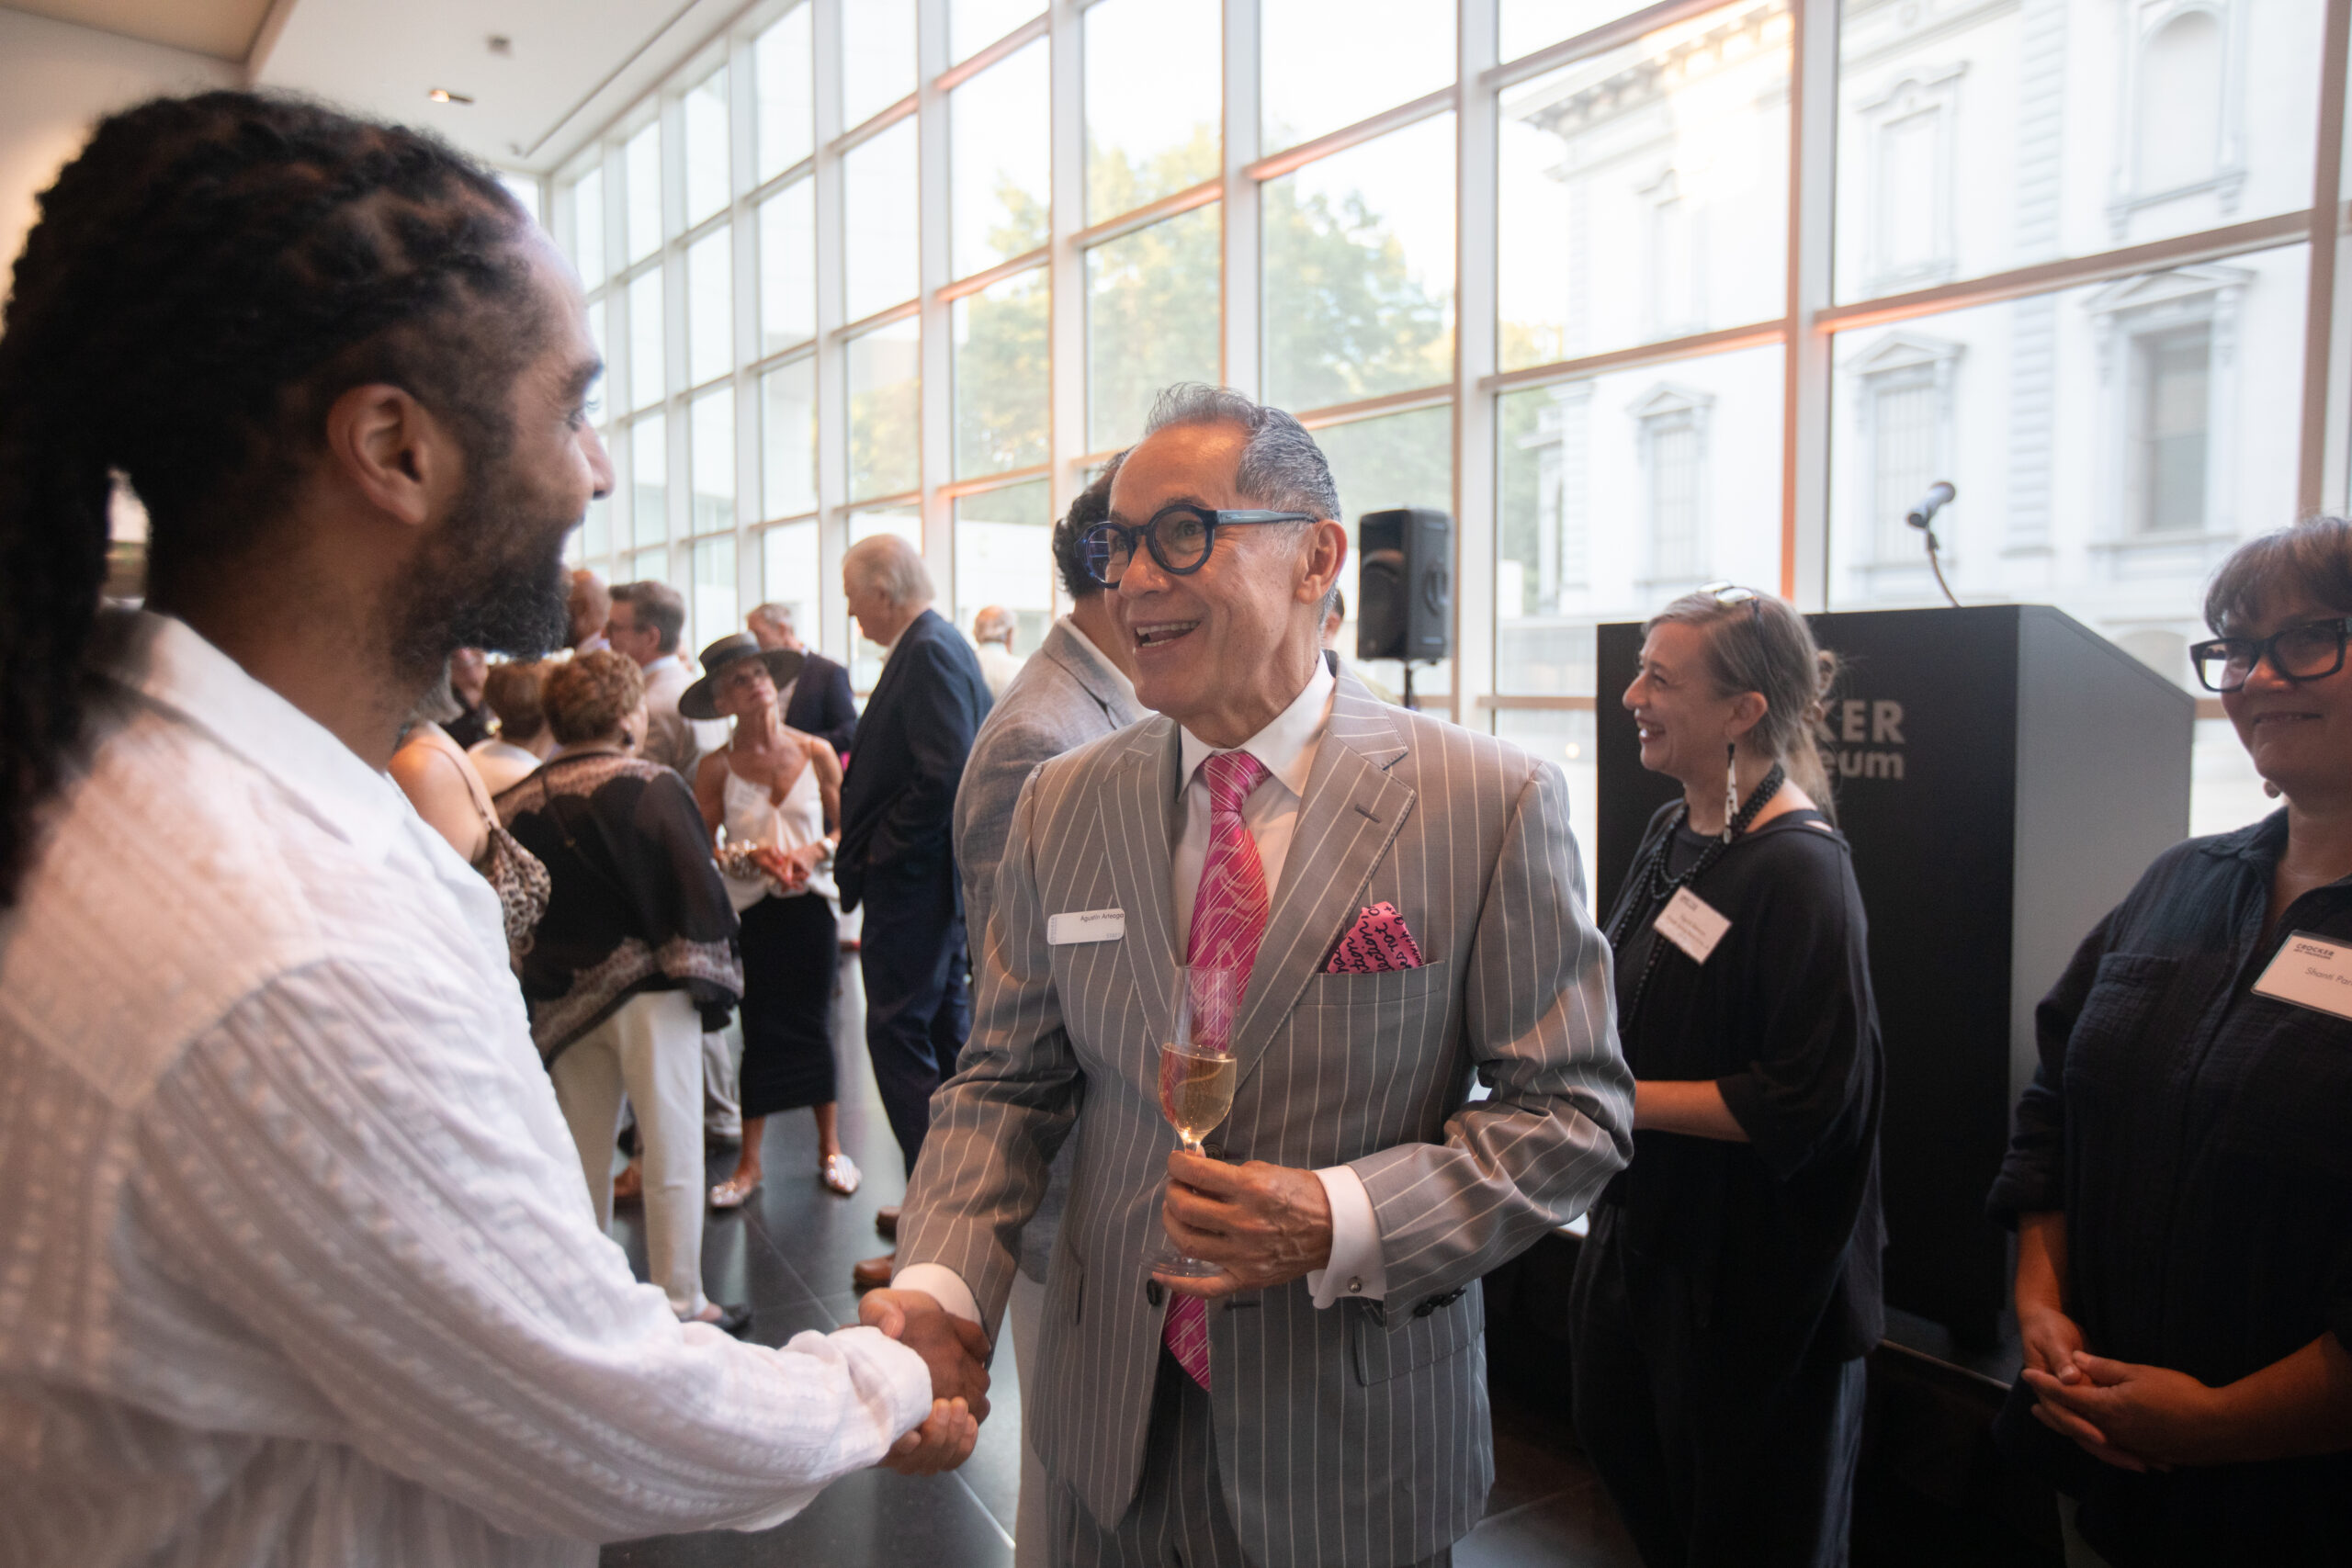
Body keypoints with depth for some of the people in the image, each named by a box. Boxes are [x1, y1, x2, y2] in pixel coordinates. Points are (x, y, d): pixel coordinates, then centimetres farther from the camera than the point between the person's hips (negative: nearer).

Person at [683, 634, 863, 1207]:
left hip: (811, 906, 1)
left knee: (813, 1025, 8)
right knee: (759, 1030, 4)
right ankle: (749, 1161, 18)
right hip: (750, 912, -1)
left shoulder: (816, 753, 0)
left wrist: (813, 851, -14)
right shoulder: (716, 767, -3)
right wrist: (752, 855, -17)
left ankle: (830, 1148, 24)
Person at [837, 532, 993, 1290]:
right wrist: (869, 852, 13)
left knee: (900, 1042, -5)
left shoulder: (930, 653, -17)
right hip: (933, 884, 11)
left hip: (910, 884, -11)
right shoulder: (939, 646, 14)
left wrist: (878, 856, -16)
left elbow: (944, 774, -26)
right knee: (944, 1036, 16)